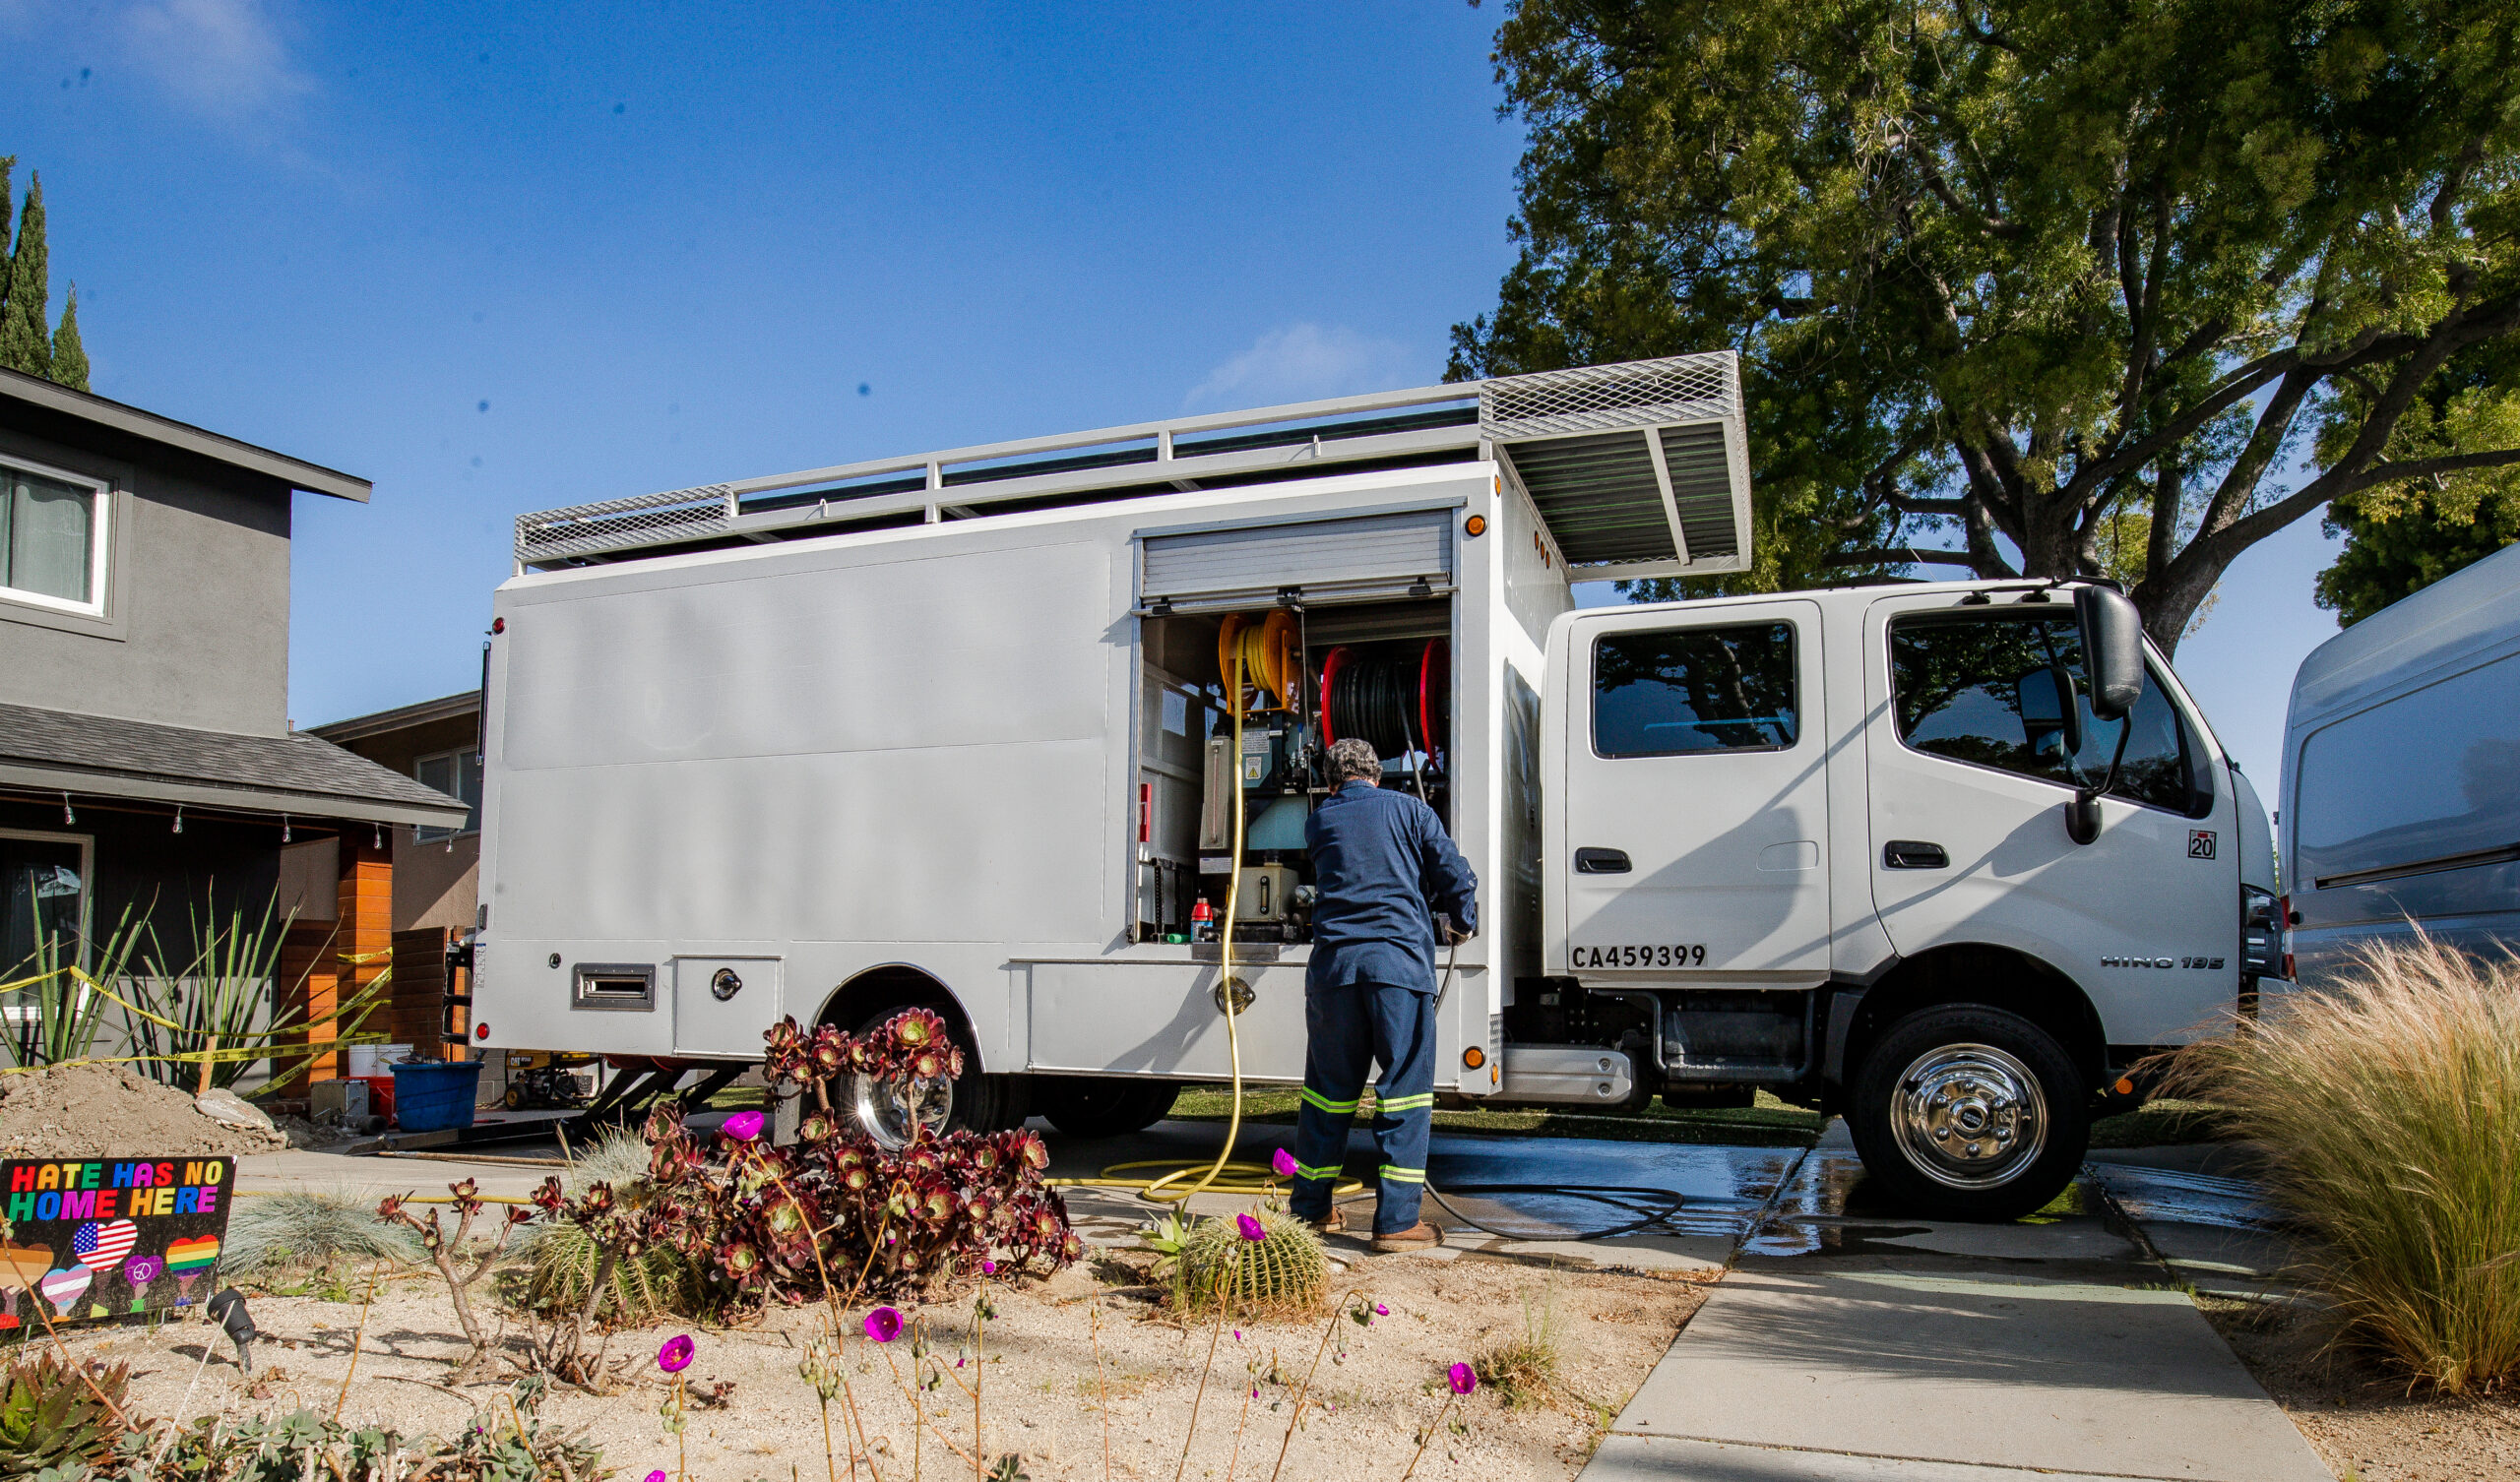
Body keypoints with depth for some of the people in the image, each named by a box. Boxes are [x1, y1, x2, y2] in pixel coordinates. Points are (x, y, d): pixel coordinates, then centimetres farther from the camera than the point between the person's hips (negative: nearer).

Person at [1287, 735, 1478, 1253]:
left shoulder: (1318, 821, 16)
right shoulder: (1409, 810, 10)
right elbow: (1456, 877, 7)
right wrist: (1463, 924, 25)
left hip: (1334, 960, 3)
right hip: (1400, 960, -3)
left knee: (1328, 1089, 13)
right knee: (1405, 1090, 2)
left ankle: (1309, 1209, 22)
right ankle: (1397, 1220, 1)